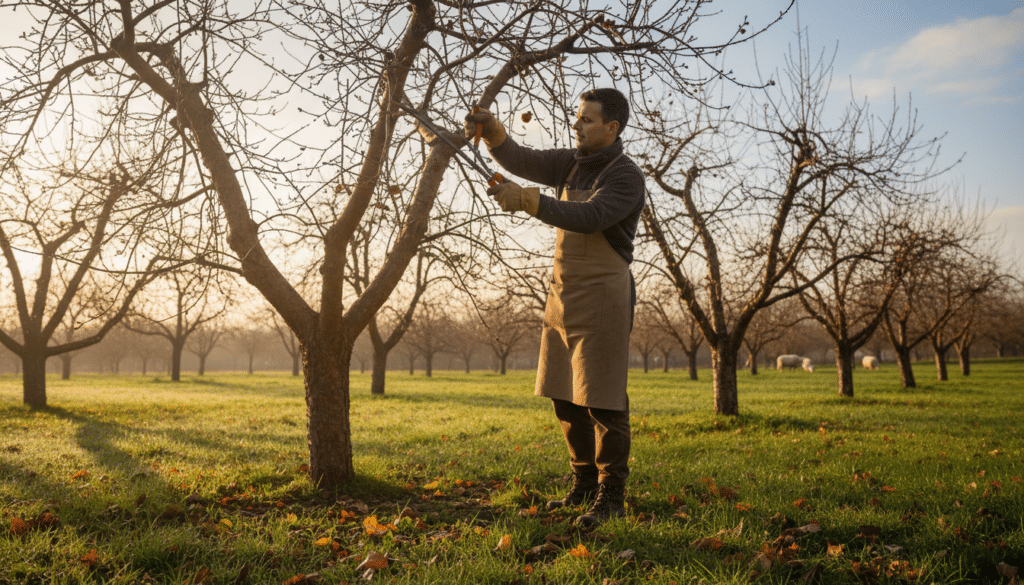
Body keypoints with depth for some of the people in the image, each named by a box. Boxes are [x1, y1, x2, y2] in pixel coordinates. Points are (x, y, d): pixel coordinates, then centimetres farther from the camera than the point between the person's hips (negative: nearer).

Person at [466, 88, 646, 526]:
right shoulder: (572, 163, 12)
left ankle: (611, 497, 4)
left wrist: (527, 201, -30)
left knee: (602, 399, -5)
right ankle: (584, 485, 23)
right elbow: (521, 161, 3)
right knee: (567, 397, 11)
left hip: (603, 297, -8)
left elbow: (588, 218, -26)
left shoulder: (626, 176, -11)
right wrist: (493, 133, -15)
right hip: (563, 294, 8)